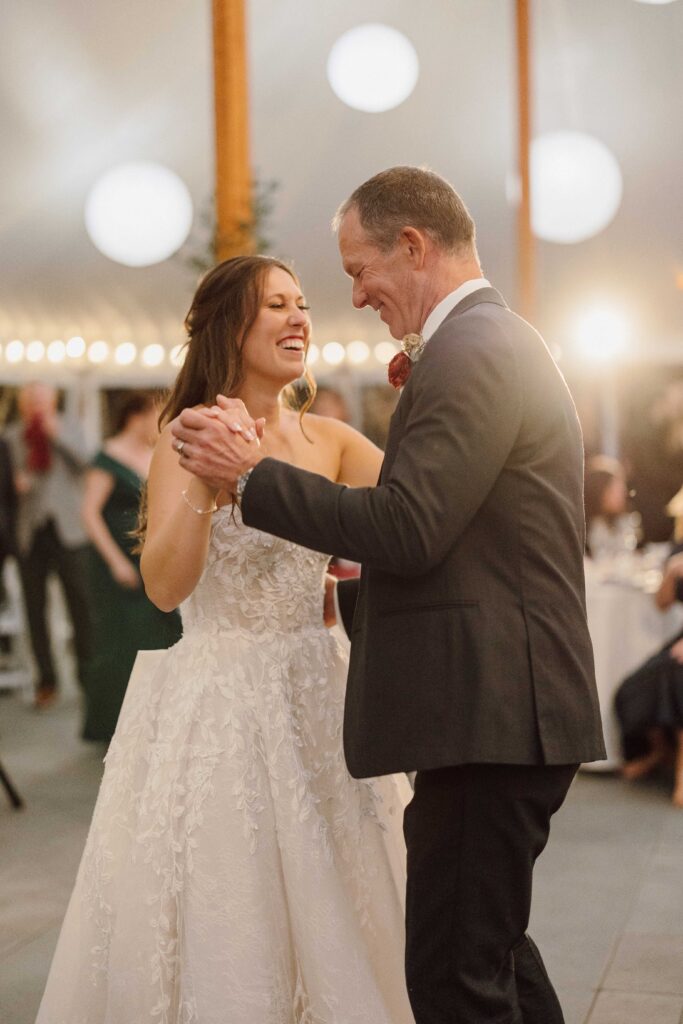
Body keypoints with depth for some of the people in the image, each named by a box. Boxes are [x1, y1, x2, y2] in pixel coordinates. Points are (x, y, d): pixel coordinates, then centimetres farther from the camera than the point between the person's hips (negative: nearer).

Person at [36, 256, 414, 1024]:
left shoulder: (328, 440, 6)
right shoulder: (191, 437, -7)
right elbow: (164, 585, -18)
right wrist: (206, 477, -27)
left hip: (313, 696, 5)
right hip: (218, 708, -4)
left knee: (331, 904, 11)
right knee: (220, 921, 4)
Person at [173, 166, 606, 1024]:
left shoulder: (468, 353, -15)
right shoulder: (503, 342, 18)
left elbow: (407, 530, -22)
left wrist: (251, 472, -16)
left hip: (487, 717, -11)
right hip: (507, 709, 11)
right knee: (492, 946, 22)